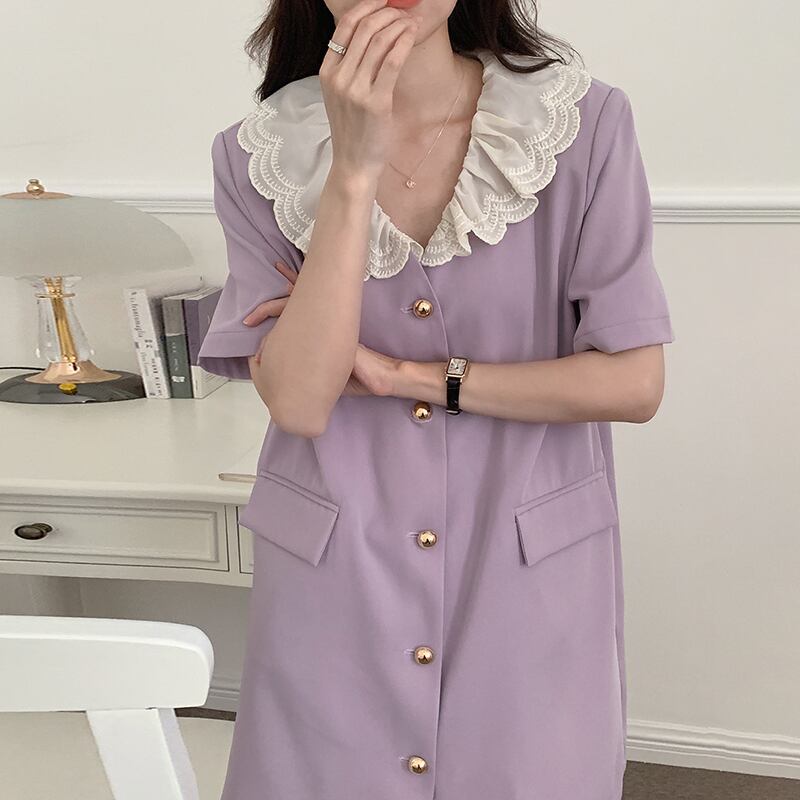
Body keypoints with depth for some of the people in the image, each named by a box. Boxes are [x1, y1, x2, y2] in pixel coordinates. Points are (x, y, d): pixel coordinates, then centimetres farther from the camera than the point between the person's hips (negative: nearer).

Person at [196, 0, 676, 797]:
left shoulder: (584, 123, -9)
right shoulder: (257, 156, -5)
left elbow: (634, 383, -10)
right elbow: (298, 400, -15)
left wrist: (407, 375, -13)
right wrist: (352, 167, -21)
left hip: (530, 582, 0)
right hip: (330, 585, 1)